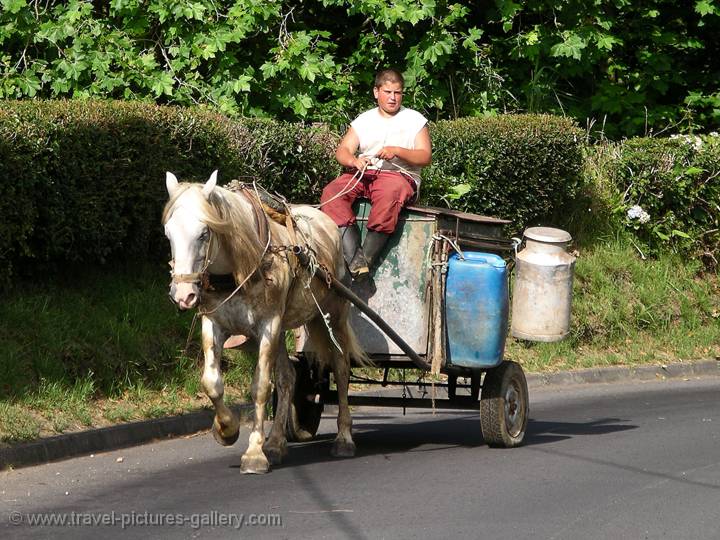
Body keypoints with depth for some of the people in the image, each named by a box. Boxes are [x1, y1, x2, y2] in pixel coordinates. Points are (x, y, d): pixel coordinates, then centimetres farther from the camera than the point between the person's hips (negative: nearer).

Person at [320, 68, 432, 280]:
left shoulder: (414, 120, 12)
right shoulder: (363, 120, 20)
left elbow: (425, 157, 2)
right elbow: (342, 150, 9)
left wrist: (397, 151, -15)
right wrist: (354, 161, -15)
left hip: (399, 174, -3)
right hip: (362, 175, 3)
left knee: (389, 194, -41)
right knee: (331, 193, -28)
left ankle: (367, 258, -37)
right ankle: (354, 258, -40)